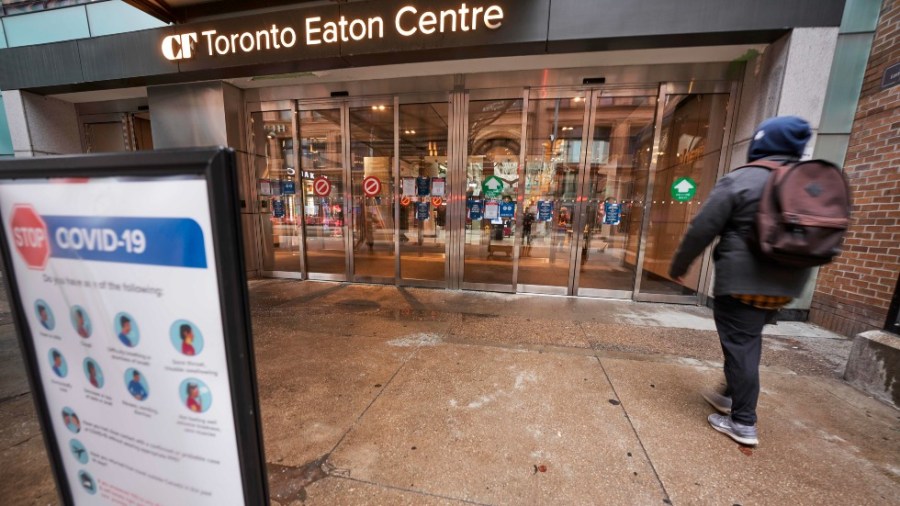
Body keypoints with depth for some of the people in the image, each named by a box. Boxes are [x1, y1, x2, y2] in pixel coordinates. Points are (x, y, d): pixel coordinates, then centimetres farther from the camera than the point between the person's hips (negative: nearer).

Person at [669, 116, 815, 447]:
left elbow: (702, 230, -14)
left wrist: (678, 266, -4)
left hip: (741, 281, -7)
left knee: (740, 346, 2)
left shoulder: (739, 180, -12)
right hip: (786, 284, 7)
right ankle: (731, 396, 35)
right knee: (747, 342, 20)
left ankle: (743, 423, 11)